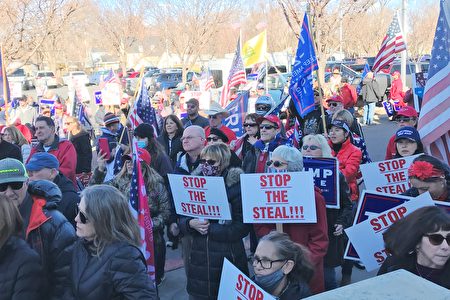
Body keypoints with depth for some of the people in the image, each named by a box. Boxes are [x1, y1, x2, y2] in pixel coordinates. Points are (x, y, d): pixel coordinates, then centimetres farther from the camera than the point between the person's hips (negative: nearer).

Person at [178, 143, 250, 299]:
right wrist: (191, 224, -14)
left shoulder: (236, 186, -8)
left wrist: (209, 229, -17)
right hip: (199, 257, 4)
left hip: (227, 257, -4)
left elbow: (241, 227, -14)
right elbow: (181, 219, 7)